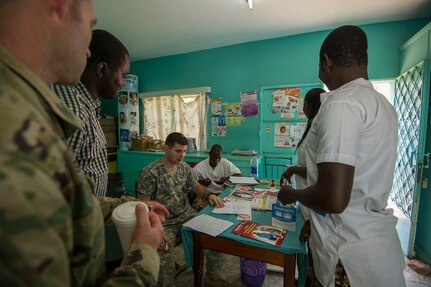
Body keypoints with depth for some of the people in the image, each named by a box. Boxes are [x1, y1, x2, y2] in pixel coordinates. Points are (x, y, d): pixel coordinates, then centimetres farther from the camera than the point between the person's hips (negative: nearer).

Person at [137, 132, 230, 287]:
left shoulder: (185, 168, 2)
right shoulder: (150, 173, -15)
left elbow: (196, 187, 15)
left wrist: (209, 194, -7)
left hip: (187, 215, 5)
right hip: (163, 222, -5)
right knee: (164, 262, -29)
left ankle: (211, 274, 15)